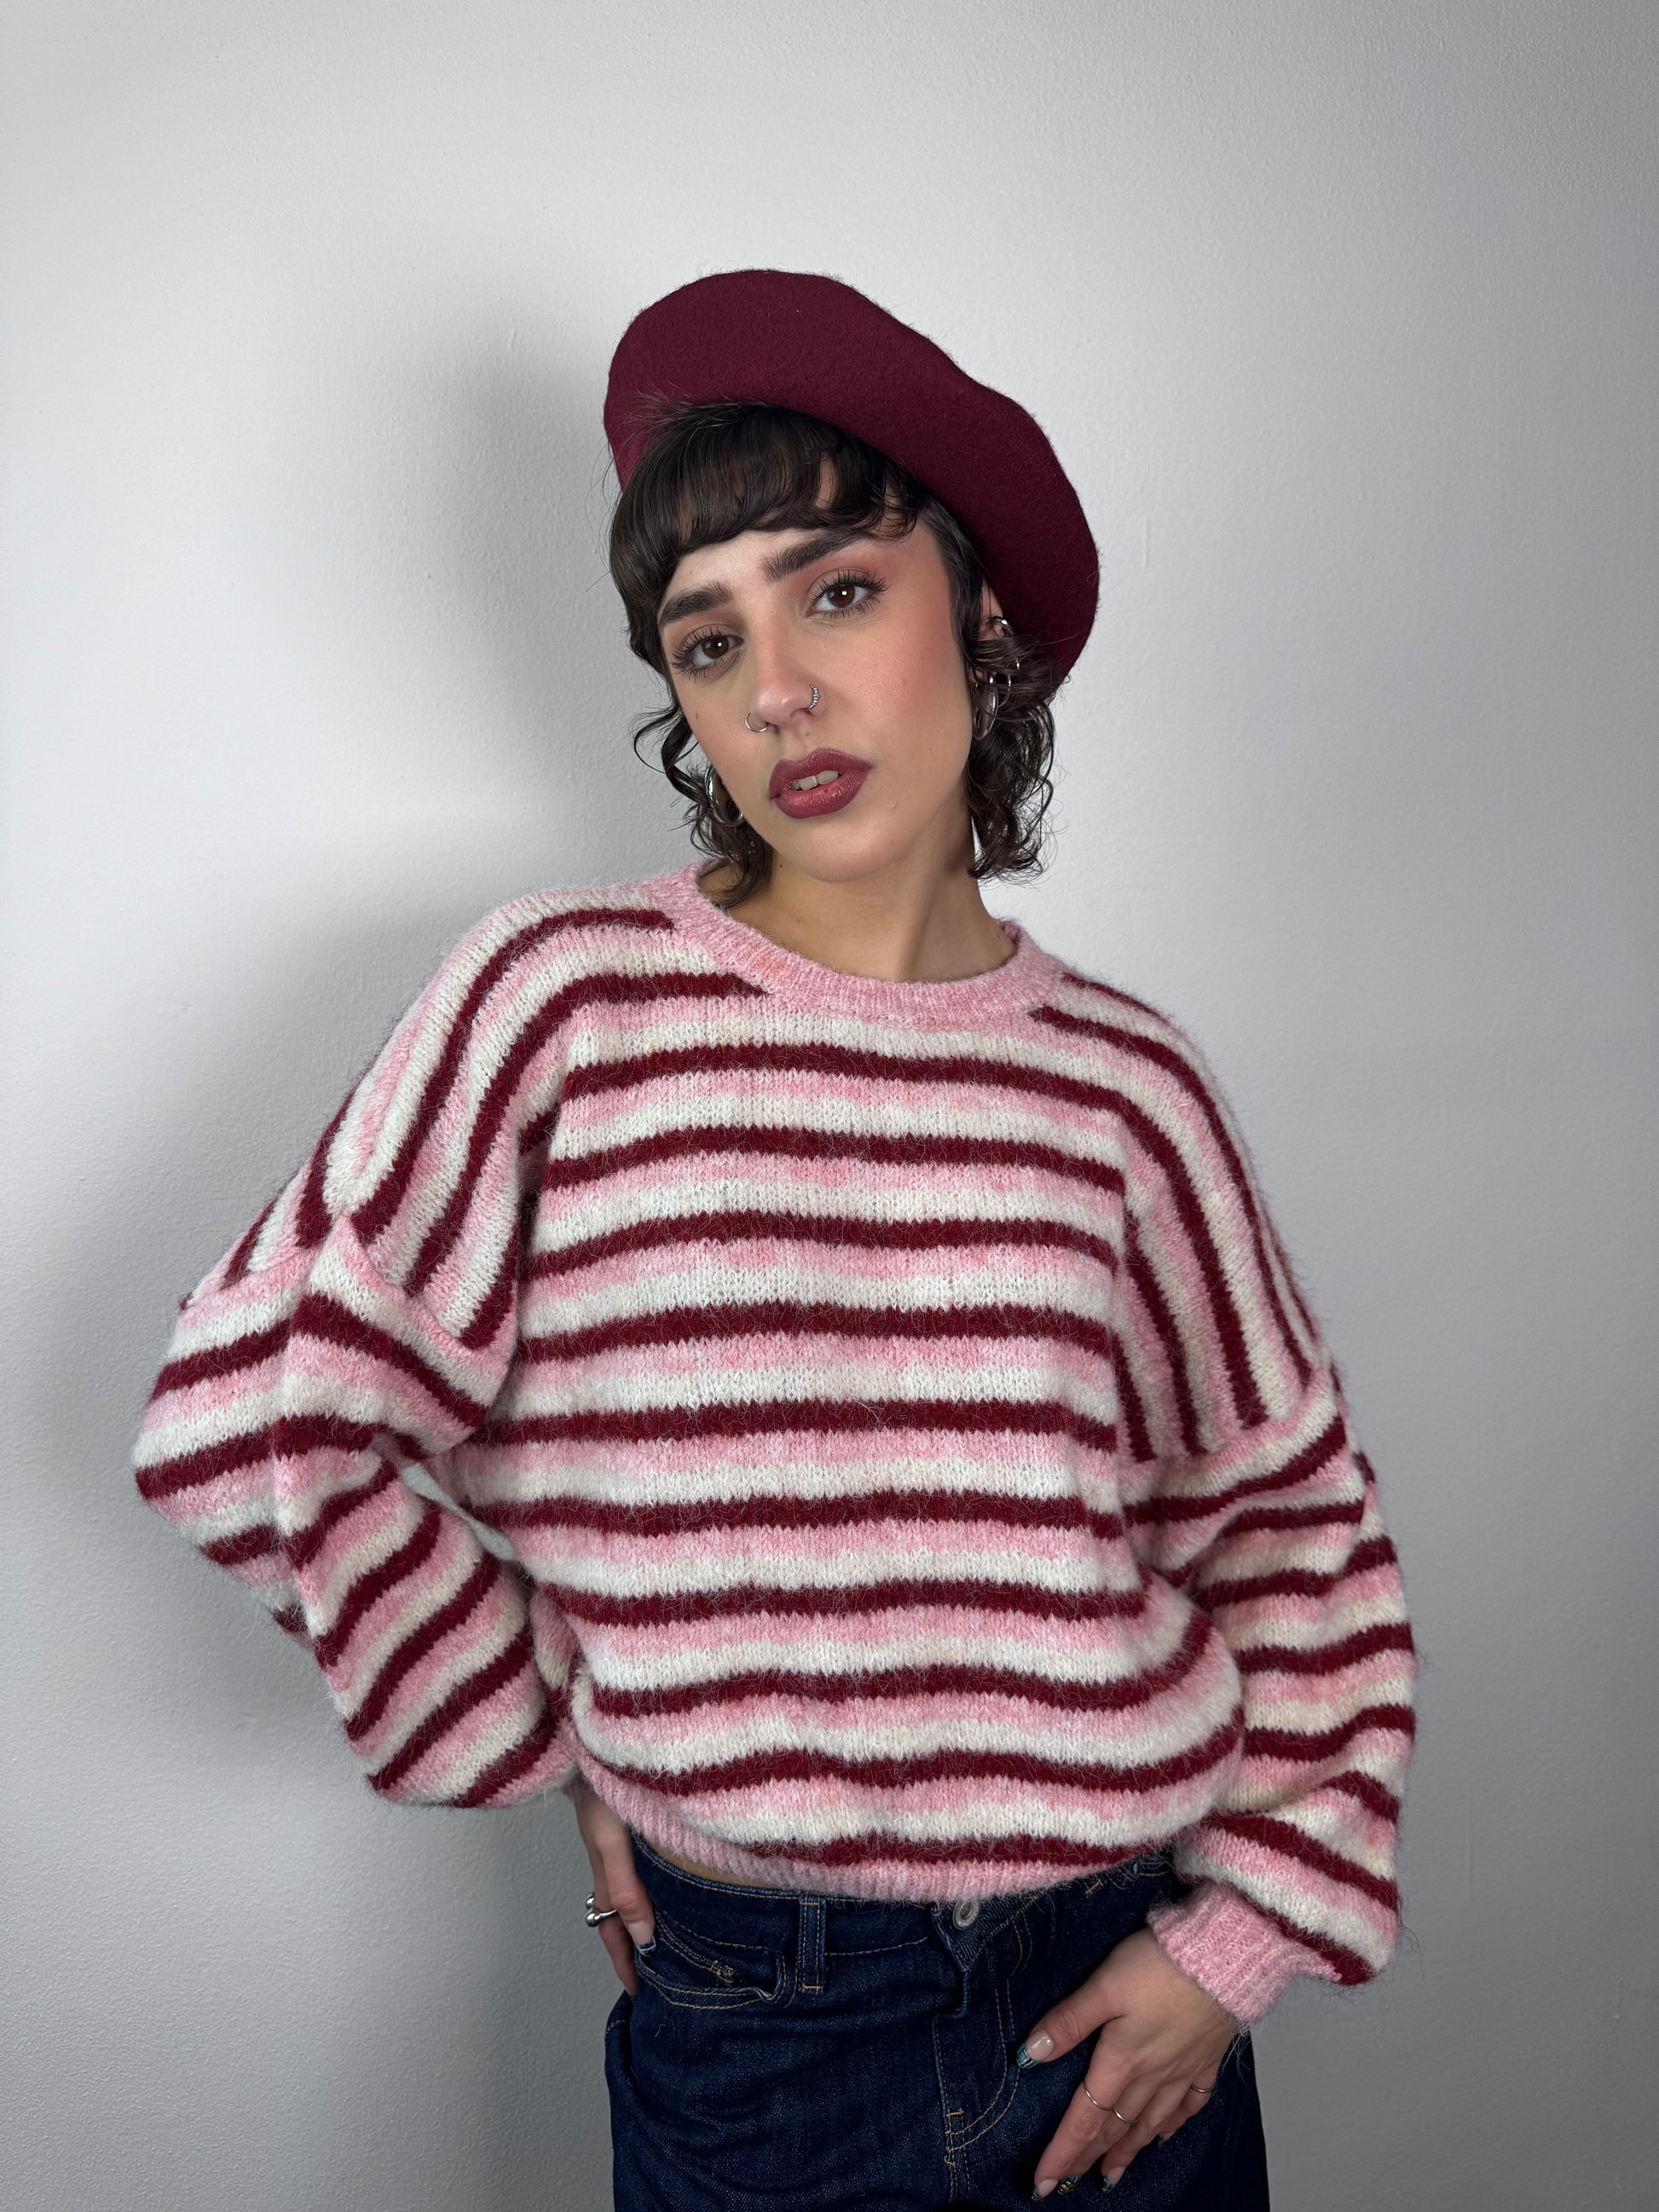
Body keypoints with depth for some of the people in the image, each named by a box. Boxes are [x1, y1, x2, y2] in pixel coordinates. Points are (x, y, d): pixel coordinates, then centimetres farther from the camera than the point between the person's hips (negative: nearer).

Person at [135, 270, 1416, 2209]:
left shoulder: (1118, 1082, -5)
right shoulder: (565, 1007, -11)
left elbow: (1293, 1526, 4)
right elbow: (246, 1412, -9)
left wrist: (1243, 1935, -1)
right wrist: (555, 1738, -4)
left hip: (1126, 1999, 3)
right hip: (752, 2030, -2)